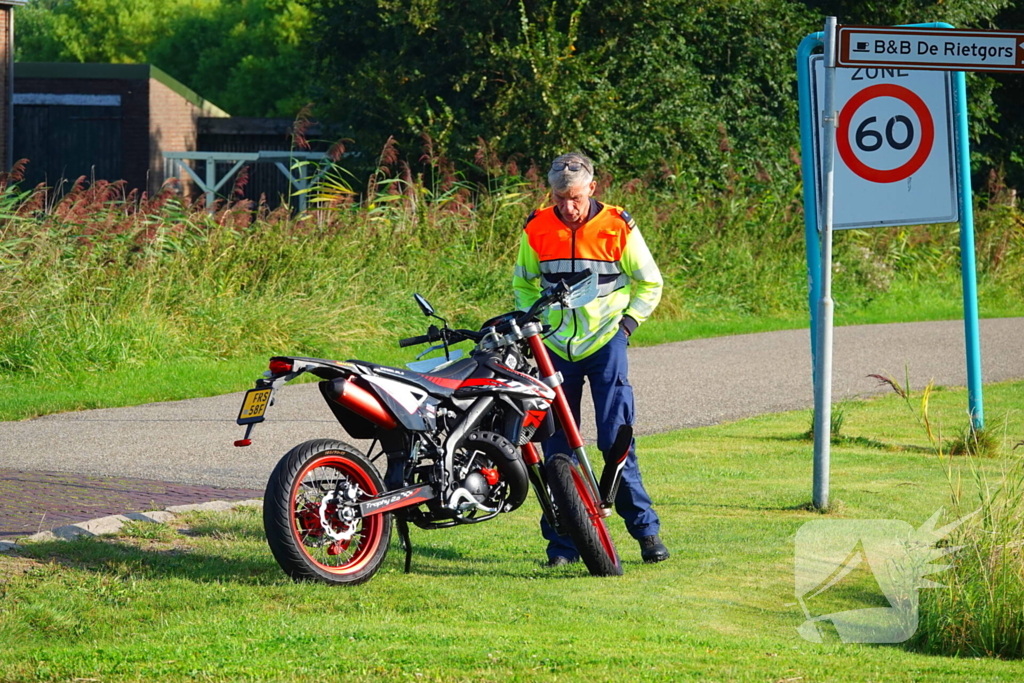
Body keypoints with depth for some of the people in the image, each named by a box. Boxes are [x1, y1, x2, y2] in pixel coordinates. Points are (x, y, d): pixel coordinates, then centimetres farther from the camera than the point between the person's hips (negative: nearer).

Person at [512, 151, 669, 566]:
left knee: (616, 441, -9)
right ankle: (563, 541, 6)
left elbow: (649, 282, 8)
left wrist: (628, 322, -3)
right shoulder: (536, 229, 3)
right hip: (555, 346, 2)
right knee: (558, 447, 1)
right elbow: (524, 282, 20)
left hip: (605, 344, -2)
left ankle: (645, 529, -2)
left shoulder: (618, 227, -4)